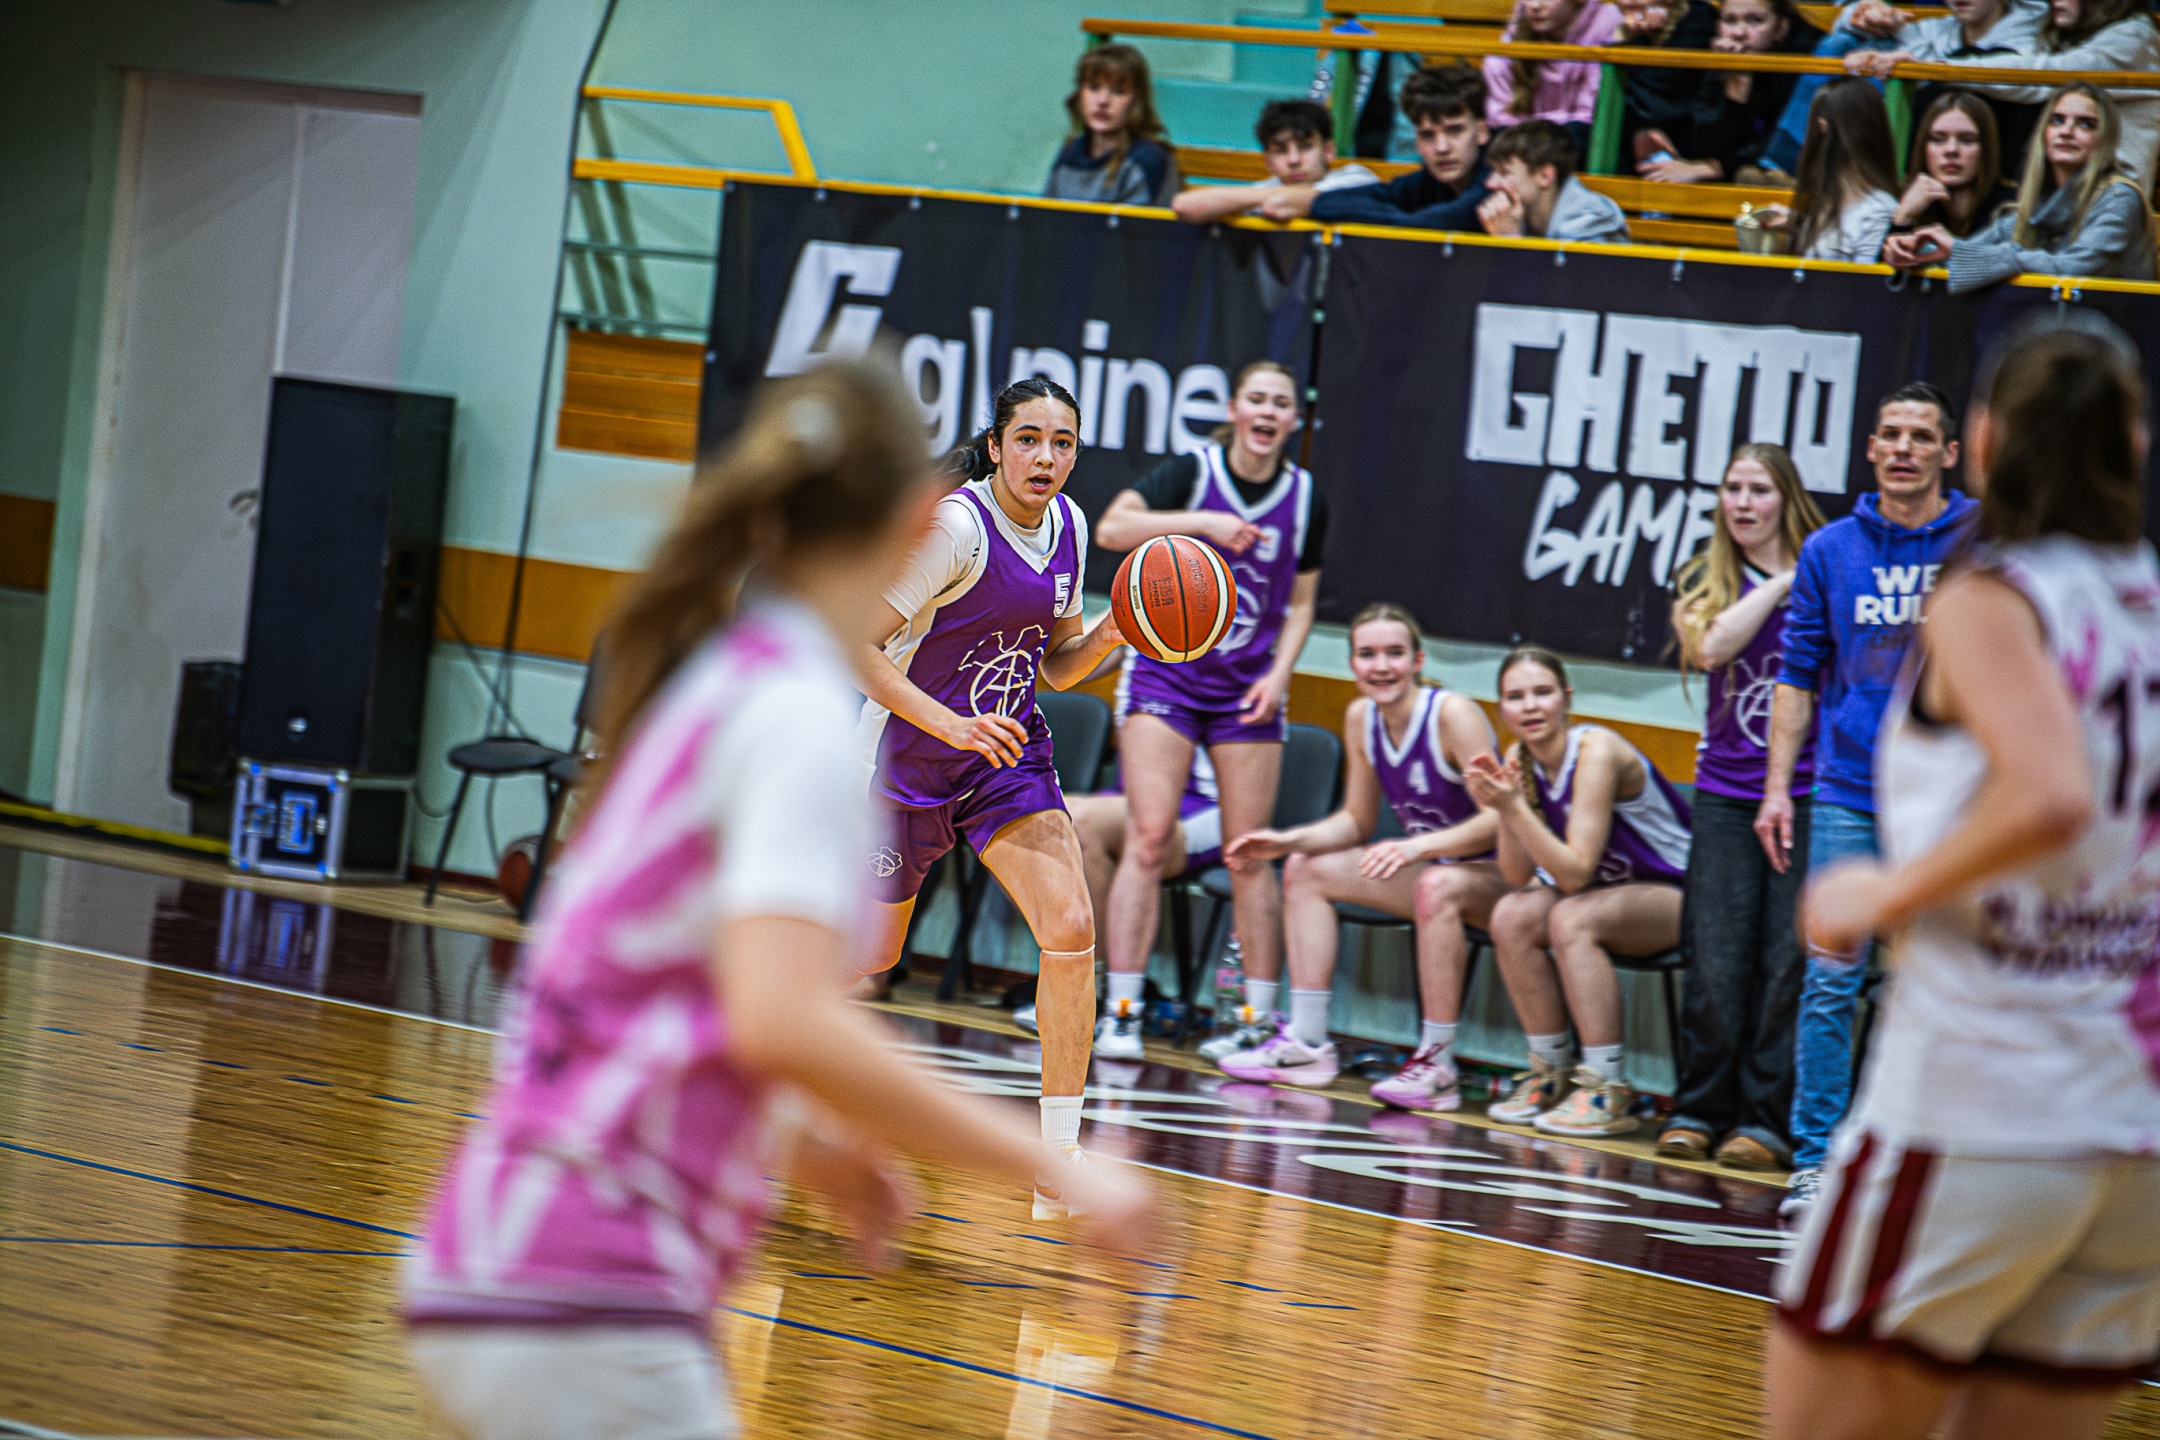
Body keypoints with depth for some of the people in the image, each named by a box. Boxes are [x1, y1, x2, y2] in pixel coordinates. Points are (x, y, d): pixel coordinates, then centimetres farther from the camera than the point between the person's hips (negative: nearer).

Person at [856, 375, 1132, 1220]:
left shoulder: (1067, 525, 0)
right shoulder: (956, 526, -22)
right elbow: (855, 647, -24)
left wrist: (1112, 633, -10)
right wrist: (951, 724, -33)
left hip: (1007, 754, 5)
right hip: (908, 758, -5)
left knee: (1071, 931, -16)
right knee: (869, 958, 10)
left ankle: (1058, 1166, -15)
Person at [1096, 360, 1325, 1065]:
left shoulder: (1306, 498, 2)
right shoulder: (1189, 473, -8)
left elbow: (1300, 602, 11)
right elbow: (1113, 527, -23)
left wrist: (1279, 673, -4)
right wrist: (1202, 522, -31)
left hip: (1248, 689, 3)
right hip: (1164, 671, -3)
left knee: (1249, 854, 3)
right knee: (1149, 839, -11)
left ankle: (1261, 1018, 11)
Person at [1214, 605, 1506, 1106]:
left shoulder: (1453, 715, -22)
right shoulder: (1361, 718, -1)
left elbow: (1498, 819, -29)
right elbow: (1357, 821, 10)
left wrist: (1417, 847, -40)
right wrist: (1288, 841, -5)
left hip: (1500, 875, -8)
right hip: (1429, 868, 8)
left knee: (1438, 886, -39)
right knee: (1306, 869, 5)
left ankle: (1437, 1064, -34)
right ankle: (1307, 1043, 2)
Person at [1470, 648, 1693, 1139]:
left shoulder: (1597, 752, -25)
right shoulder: (1520, 758, -4)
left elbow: (1575, 872, -28)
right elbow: (1519, 875, -9)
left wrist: (1513, 807, -35)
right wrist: (1501, 805, -24)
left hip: (1677, 896, -7)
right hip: (1610, 892, 7)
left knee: (1570, 918, -32)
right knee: (1512, 916, -18)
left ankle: (1608, 1091, -26)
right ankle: (1550, 1073, -5)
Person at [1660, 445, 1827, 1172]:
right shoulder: (1702, 581, 10)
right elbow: (1709, 646, -11)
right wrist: (1779, 585, -12)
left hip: (1809, 791, -2)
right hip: (1725, 794, 2)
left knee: (1790, 959, -3)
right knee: (1715, 960, -2)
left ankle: (1767, 1119, 2)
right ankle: (1698, 1109, 9)